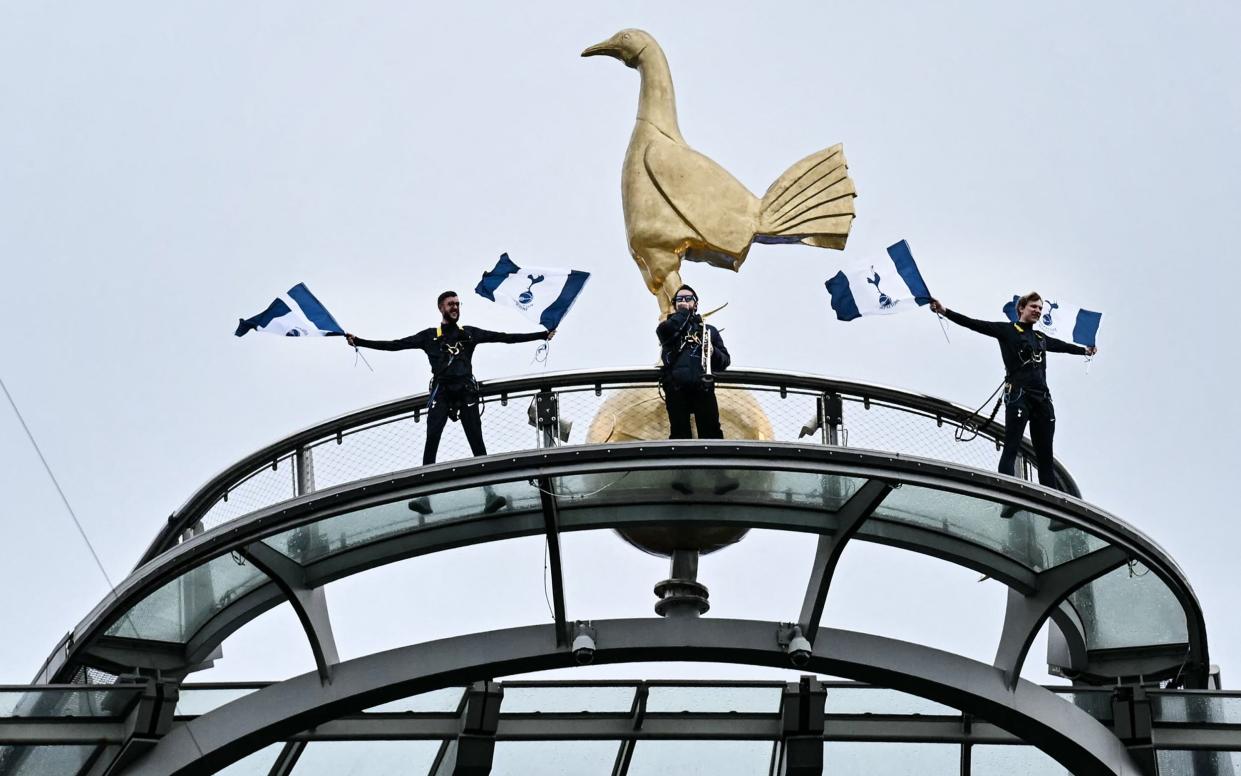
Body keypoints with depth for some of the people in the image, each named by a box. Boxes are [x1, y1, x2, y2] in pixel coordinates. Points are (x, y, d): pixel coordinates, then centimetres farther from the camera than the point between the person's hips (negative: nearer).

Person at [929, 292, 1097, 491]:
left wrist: (1085, 350, 57)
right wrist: (945, 312, -14)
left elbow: (1062, 346, 42)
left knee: (1045, 455, 5)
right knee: (1011, 449, -12)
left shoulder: (1041, 338, 22)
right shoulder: (1007, 330, 5)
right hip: (1018, 396, -6)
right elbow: (974, 324, -4)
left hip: (1042, 398, 6)